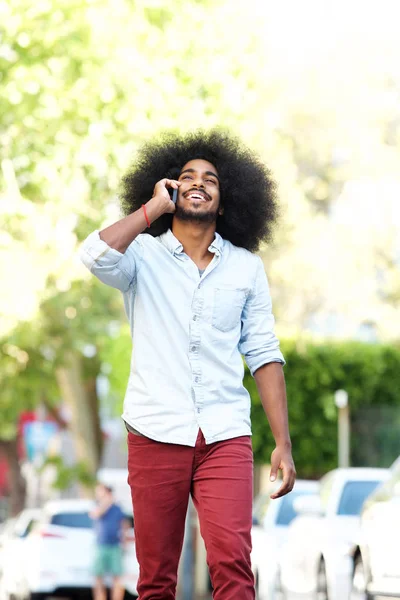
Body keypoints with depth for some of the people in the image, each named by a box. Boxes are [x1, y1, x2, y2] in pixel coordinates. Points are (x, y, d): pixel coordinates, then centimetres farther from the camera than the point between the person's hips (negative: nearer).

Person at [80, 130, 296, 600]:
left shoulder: (245, 266, 10)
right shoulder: (143, 256, 5)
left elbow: (263, 354, 9)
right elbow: (96, 256, -18)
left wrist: (283, 443, 3)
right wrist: (154, 207, -6)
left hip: (225, 437, 1)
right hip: (156, 435, 0)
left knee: (232, 561, -17)